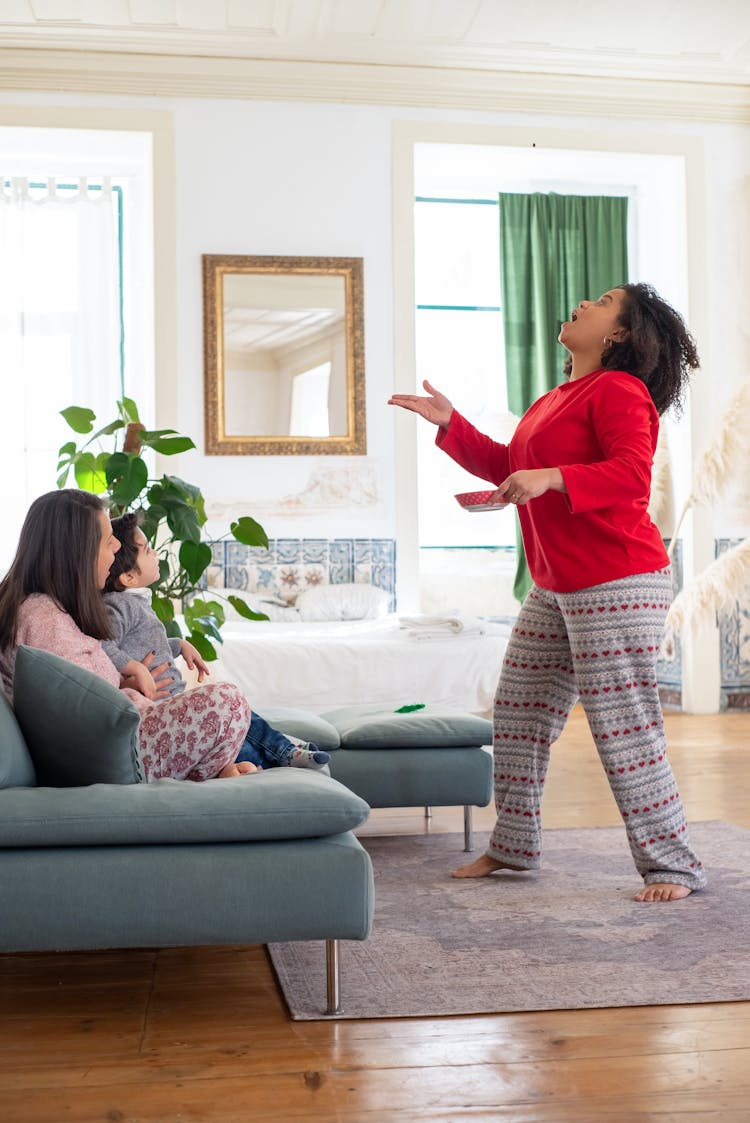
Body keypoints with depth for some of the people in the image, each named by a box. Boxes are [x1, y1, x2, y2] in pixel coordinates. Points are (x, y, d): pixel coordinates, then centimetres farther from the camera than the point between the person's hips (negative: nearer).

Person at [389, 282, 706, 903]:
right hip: (556, 589, 10)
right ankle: (514, 847, 27)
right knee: (518, 713, 13)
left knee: (622, 727, -7)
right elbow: (508, 466, 28)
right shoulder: (556, 399, 20)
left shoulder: (619, 390, -9)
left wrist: (552, 477, -33)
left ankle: (673, 865, 5)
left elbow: (632, 474, -23)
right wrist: (450, 423, 21)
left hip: (617, 584, -10)